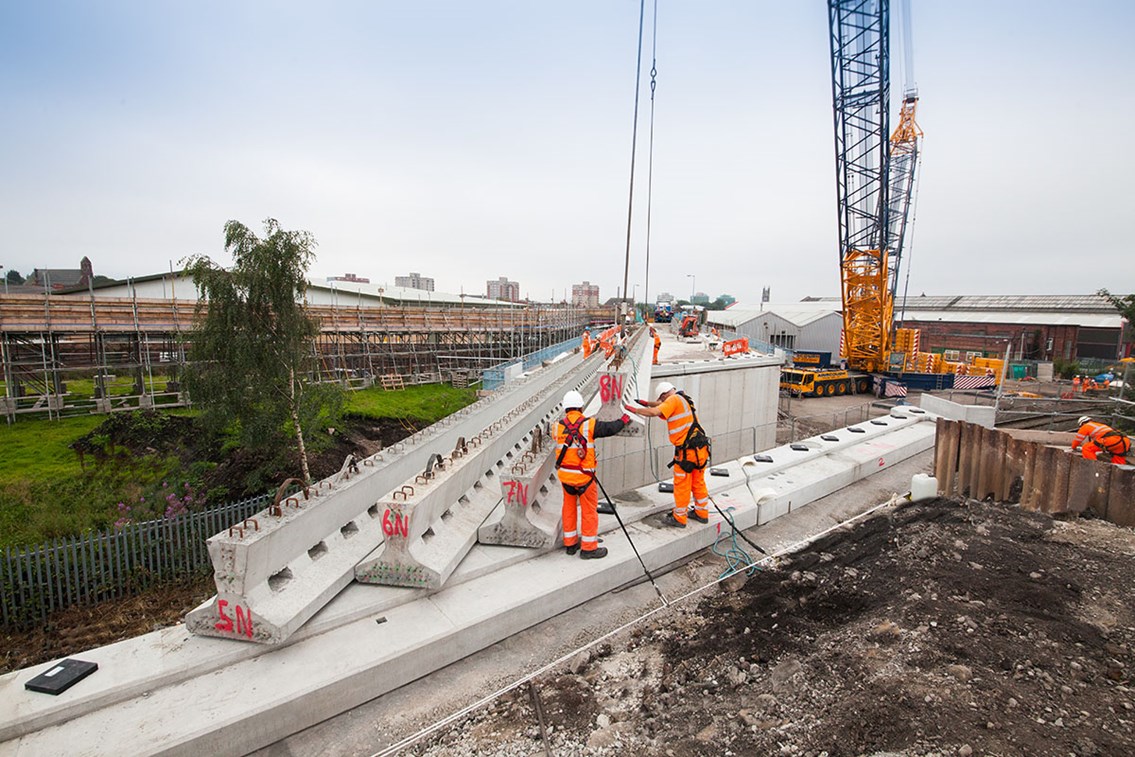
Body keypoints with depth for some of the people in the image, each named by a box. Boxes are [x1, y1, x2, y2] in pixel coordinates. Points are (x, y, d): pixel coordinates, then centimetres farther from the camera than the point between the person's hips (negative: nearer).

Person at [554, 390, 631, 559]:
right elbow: (610, 428, -5)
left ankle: (570, 544, 29)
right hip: (583, 475, -4)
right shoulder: (589, 424, -13)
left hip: (565, 474, 5)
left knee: (569, 507, 18)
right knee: (589, 510, 8)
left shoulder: (558, 426, -3)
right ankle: (589, 548, 16)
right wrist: (623, 420, 14)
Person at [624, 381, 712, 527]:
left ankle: (679, 518, 15)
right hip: (701, 448, 9)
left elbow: (654, 412, -23)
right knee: (698, 482, 20)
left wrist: (634, 409, -13)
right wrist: (647, 403, 27)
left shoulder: (674, 400, -11)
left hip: (687, 450, -9)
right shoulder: (683, 398, 16)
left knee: (681, 485, 4)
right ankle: (701, 513, 32)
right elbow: (663, 405, 32)